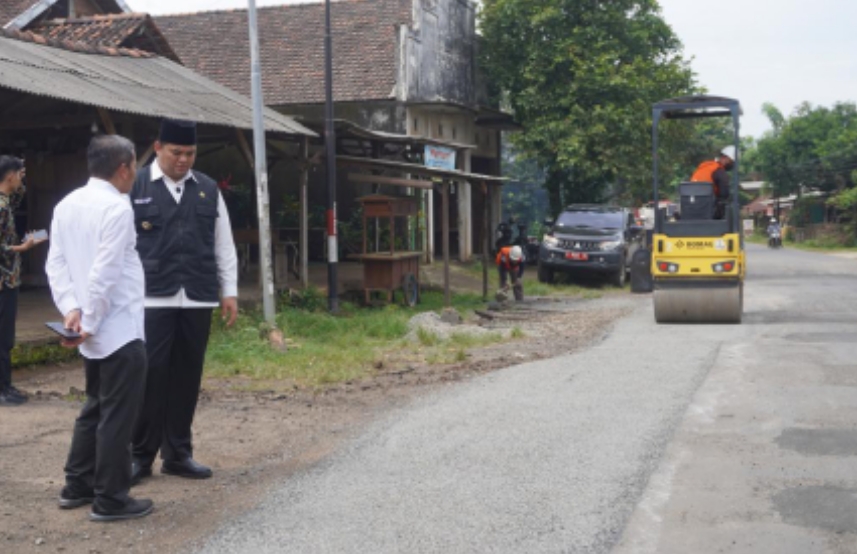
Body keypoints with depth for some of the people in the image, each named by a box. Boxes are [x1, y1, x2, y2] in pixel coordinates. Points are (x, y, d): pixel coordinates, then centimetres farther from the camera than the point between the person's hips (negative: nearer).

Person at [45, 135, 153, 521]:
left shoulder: (67, 205, 9)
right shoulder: (117, 207, -17)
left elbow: (56, 263, 5)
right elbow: (104, 273, -22)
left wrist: (71, 309, -4)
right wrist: (89, 322, -14)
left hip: (96, 332, 9)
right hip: (120, 330, -9)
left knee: (94, 408, 20)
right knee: (117, 415, -1)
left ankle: (77, 486, 26)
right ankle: (110, 499, 5)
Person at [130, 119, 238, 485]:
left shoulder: (208, 190, 11)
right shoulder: (135, 187, -1)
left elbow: (223, 245, 14)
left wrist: (229, 291, 10)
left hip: (197, 300, 4)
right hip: (151, 299, -4)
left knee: (187, 377, 8)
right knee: (151, 375, -4)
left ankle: (178, 454, 18)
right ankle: (141, 455, 9)